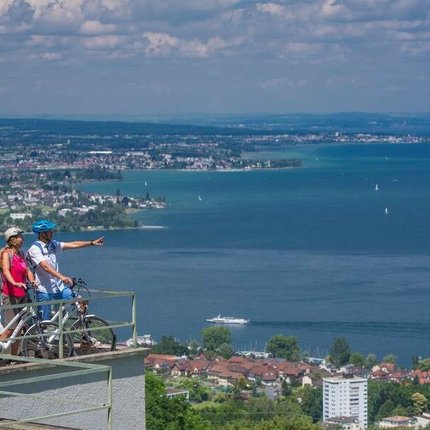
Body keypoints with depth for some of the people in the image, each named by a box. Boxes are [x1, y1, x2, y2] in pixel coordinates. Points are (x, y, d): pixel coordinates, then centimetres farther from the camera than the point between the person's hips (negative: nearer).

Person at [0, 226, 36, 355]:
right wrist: (14, 283, -41)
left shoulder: (21, 254, 15)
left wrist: (32, 281, -12)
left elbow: (27, 271, 10)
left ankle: (14, 357, 14)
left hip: (22, 295, 8)